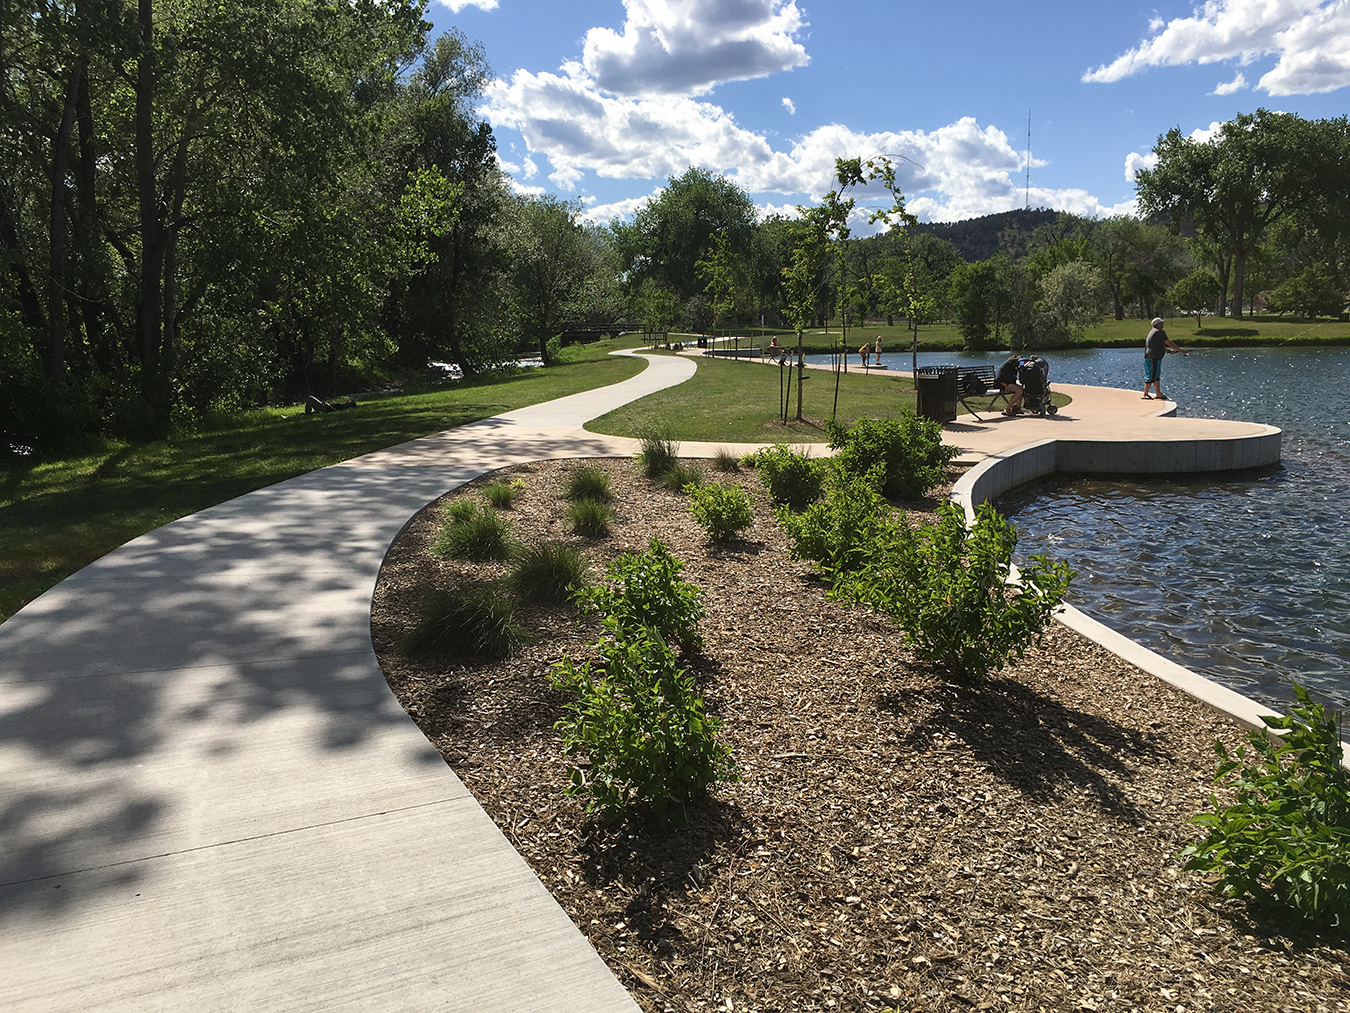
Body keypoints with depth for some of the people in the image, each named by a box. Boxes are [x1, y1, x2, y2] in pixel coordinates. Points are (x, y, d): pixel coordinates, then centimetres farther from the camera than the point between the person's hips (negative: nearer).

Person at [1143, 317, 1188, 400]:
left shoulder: (1153, 332, 20)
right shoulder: (1160, 332, -10)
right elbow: (1169, 343, -10)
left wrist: (1169, 350, 25)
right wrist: (1180, 349, -2)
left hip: (1148, 357, 10)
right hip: (1154, 358, -10)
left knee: (1156, 376, 12)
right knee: (1151, 376, -6)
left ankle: (1159, 394, 15)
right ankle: (1145, 394, -2)